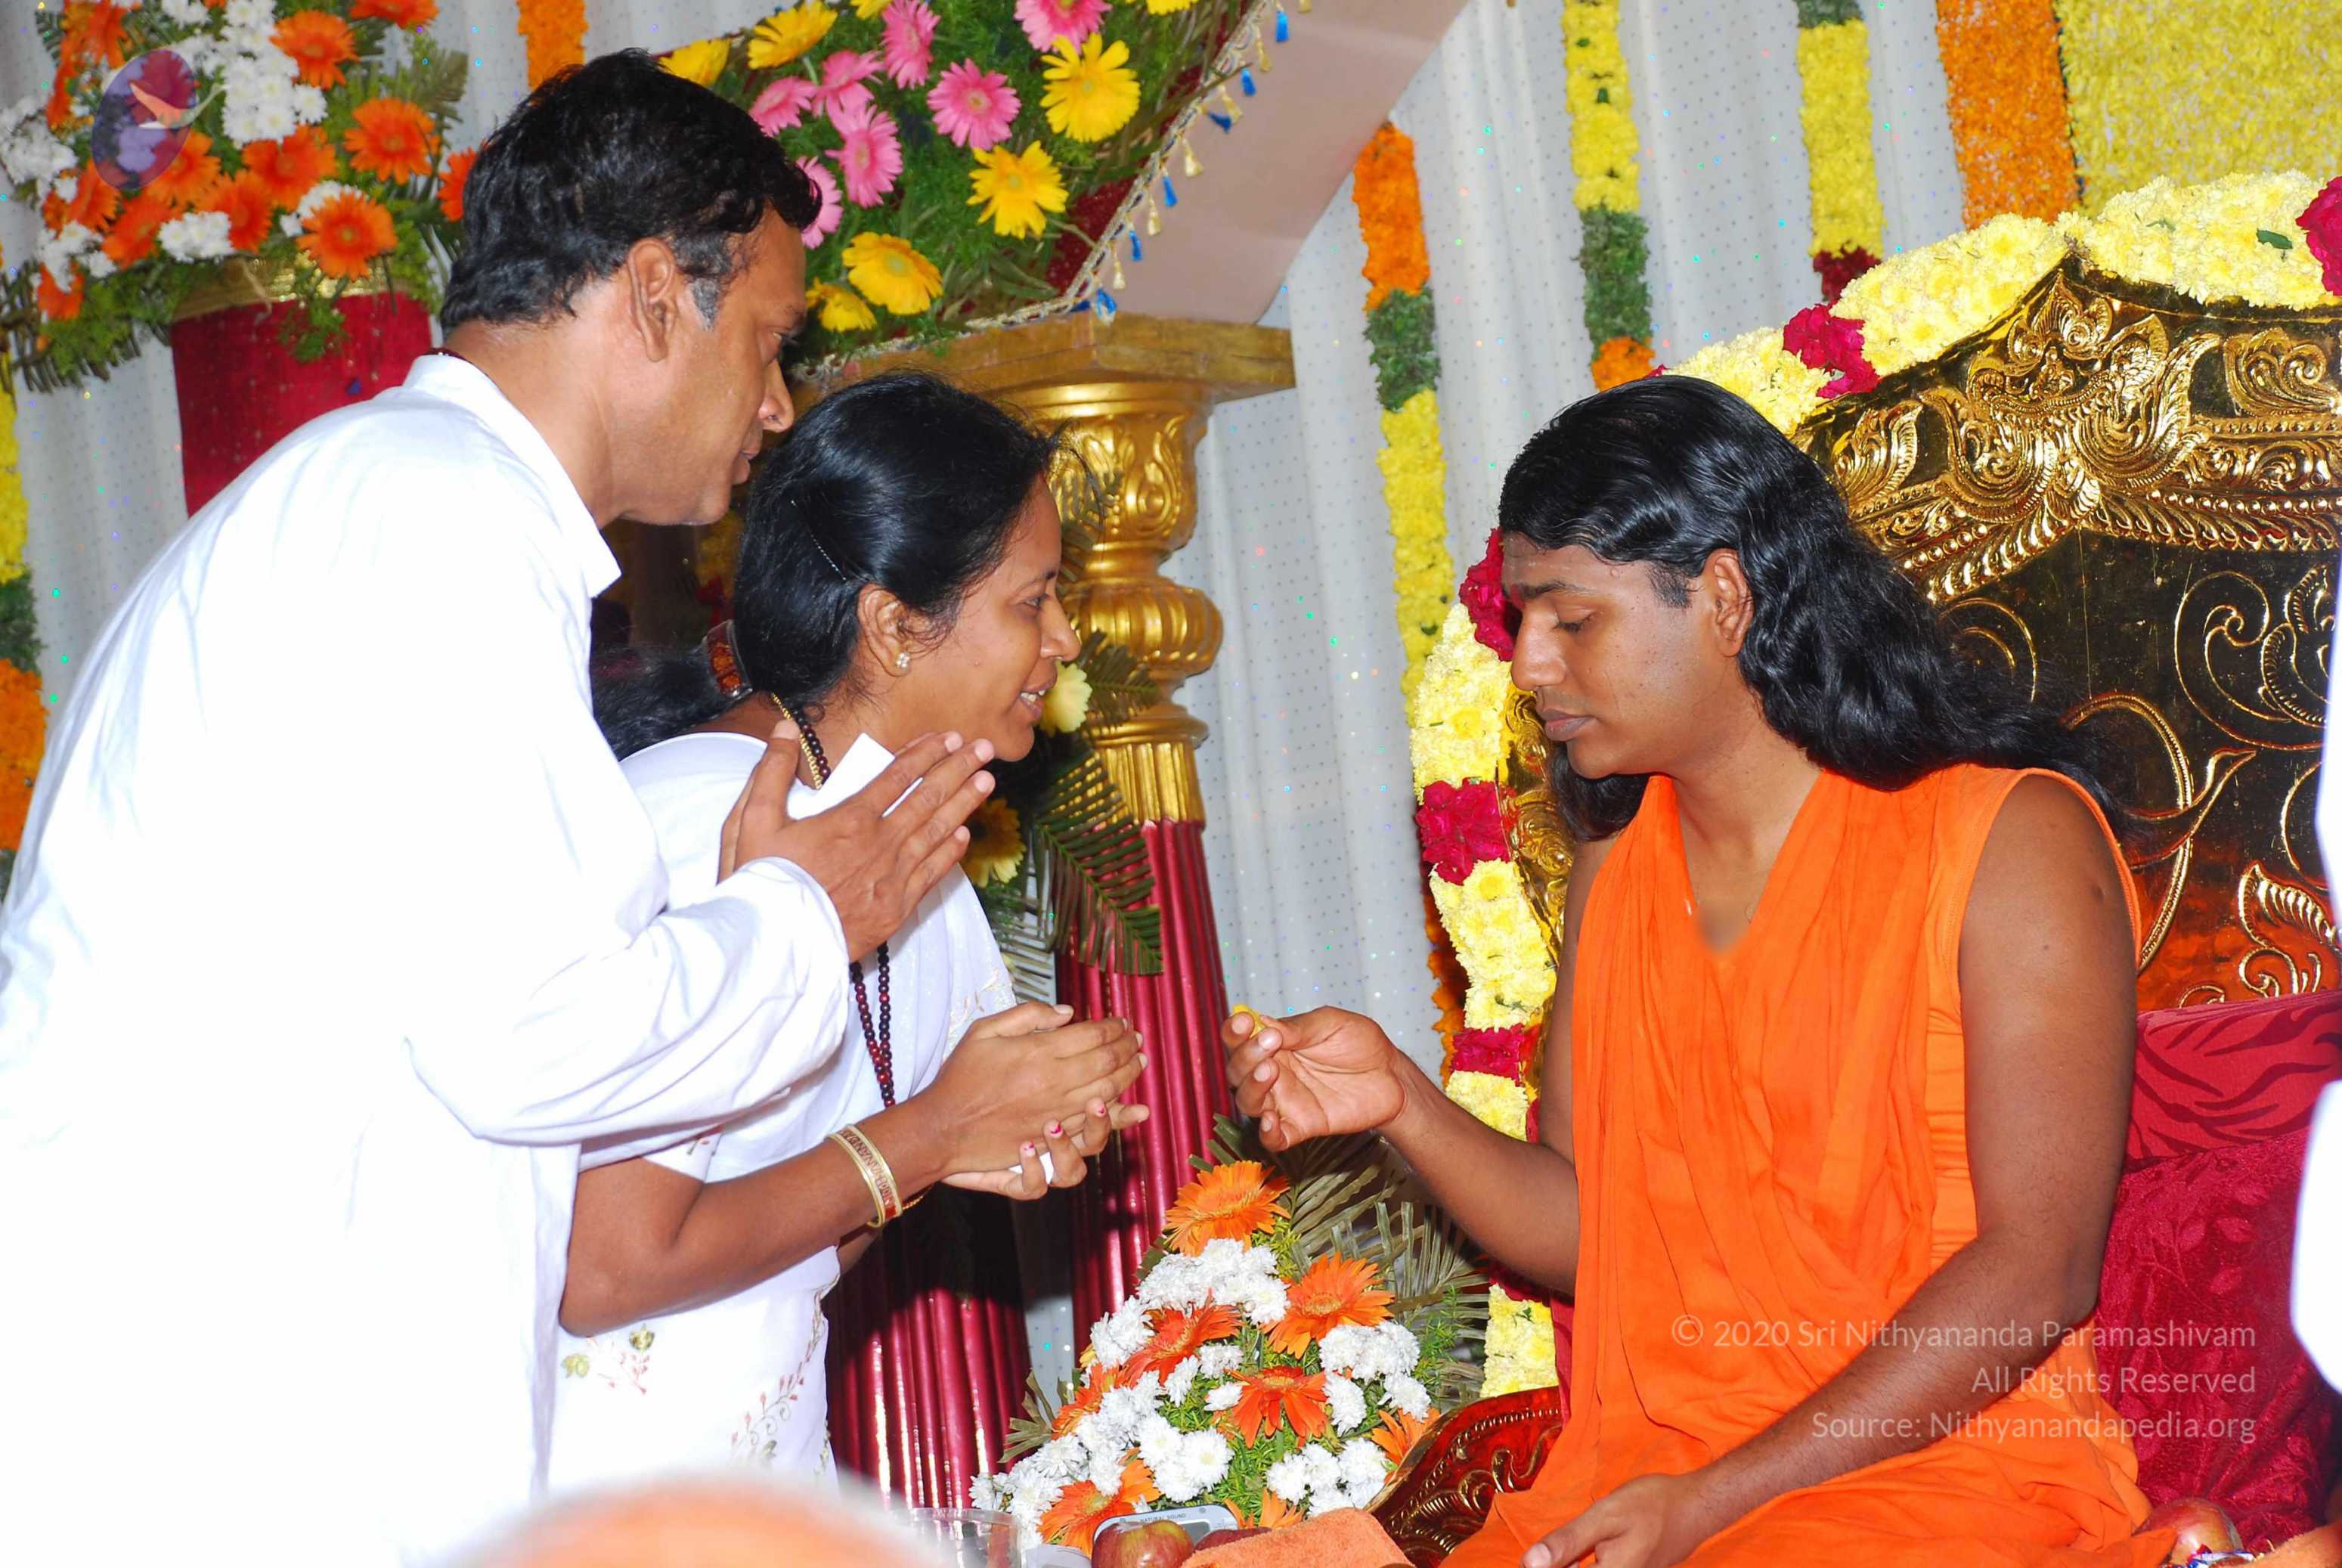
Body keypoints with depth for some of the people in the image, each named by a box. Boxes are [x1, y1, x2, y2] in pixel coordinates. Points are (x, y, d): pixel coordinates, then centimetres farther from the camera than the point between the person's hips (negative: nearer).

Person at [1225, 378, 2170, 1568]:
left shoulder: (2011, 839, -6)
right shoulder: (1616, 866, 15)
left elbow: (2039, 1268, -12)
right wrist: (1403, 1106, -5)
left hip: (1952, 1464, -5)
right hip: (1643, 1469, 5)